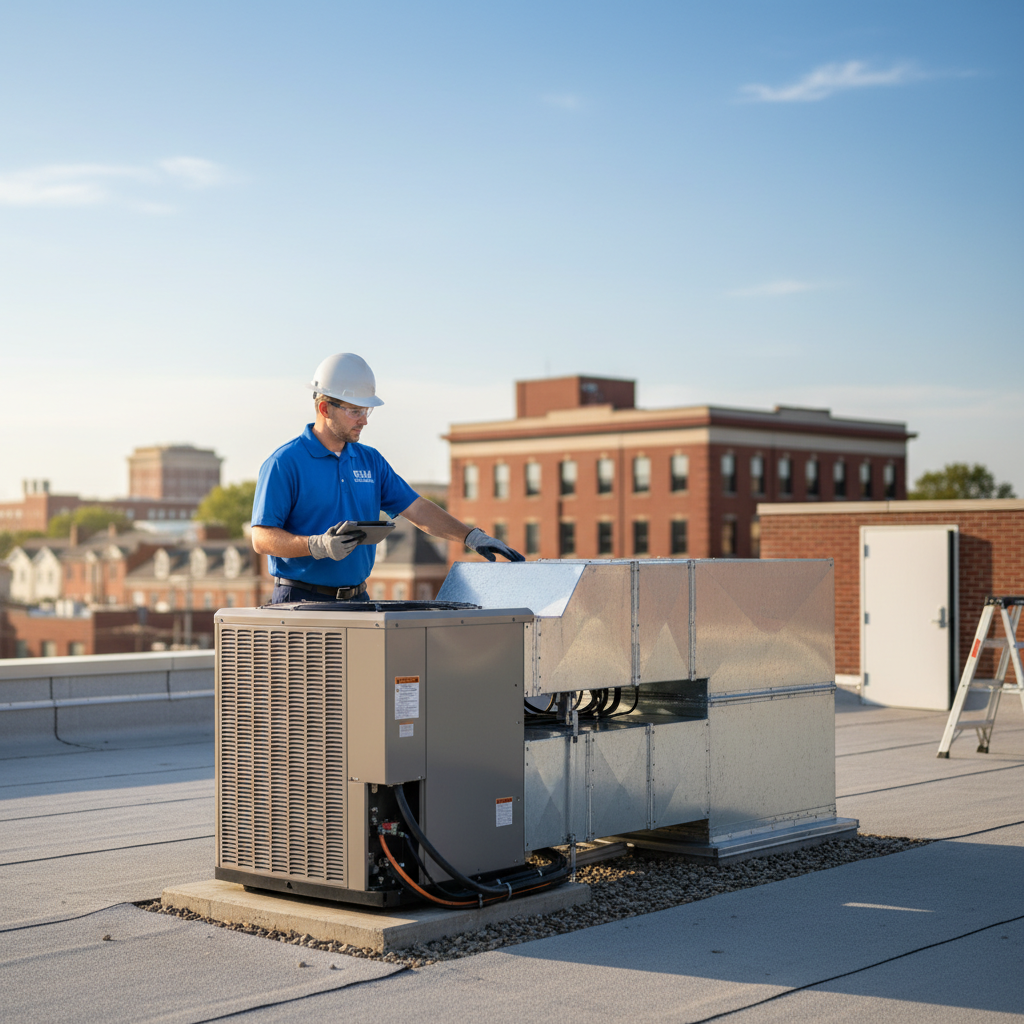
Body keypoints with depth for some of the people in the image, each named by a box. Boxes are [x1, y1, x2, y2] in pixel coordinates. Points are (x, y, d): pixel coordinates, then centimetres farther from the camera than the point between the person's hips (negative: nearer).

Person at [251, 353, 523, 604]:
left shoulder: (371, 460, 13)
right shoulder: (285, 463, -7)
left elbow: (417, 509, 13)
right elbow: (262, 538, -11)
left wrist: (472, 536, 1)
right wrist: (319, 546, -25)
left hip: (357, 600, 6)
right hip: (302, 600, -5)